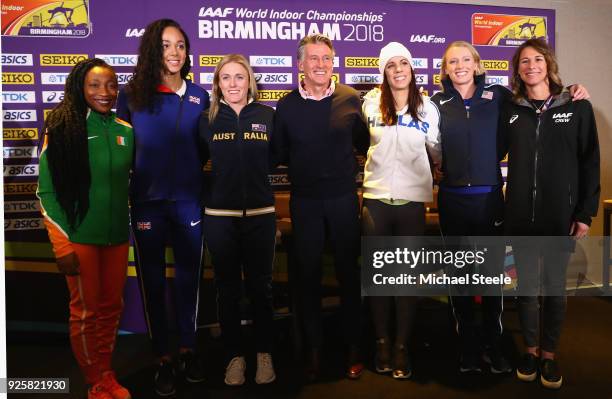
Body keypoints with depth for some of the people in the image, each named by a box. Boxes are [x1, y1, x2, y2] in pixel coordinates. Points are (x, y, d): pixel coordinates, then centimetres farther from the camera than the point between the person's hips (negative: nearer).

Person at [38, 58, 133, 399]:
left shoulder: (127, 131, 4)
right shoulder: (63, 128, -7)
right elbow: (47, 191, -7)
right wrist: (62, 244, -11)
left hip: (118, 236, 4)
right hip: (80, 236, -4)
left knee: (112, 307, 13)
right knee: (86, 311, 7)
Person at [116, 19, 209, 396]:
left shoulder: (199, 96, 4)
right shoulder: (131, 95, 0)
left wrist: (190, 177, 1)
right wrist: (146, 176, -1)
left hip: (189, 202, 1)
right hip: (147, 203, -1)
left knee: (189, 276, 10)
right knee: (152, 280, 8)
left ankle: (188, 349, 29)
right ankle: (163, 358, 23)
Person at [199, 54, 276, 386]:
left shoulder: (268, 116, 0)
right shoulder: (207, 119, 2)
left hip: (260, 215, 0)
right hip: (219, 216, 1)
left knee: (260, 286, 11)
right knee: (227, 288, 10)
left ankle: (264, 353, 28)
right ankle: (235, 356, 26)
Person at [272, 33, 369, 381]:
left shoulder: (350, 99, -2)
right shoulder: (287, 104, 0)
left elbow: (363, 144, 8)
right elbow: (280, 153, 7)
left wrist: (345, 172, 6)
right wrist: (306, 171, 6)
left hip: (343, 198, 0)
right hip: (305, 201, 1)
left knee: (348, 272, 8)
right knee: (308, 274, 7)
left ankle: (354, 346, 23)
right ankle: (314, 348, 22)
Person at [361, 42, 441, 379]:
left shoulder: (427, 107, 4)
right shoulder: (370, 103, 1)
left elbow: (437, 151, 14)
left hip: (412, 200, 1)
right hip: (376, 198, 0)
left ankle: (401, 346, 18)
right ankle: (382, 342, 21)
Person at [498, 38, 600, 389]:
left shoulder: (577, 107, 0)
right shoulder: (510, 110, 5)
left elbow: (590, 162, 0)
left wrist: (585, 213, -5)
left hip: (561, 215, -1)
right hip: (521, 215, 1)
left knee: (555, 285, 10)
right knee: (527, 285, 10)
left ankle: (550, 352, 26)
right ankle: (531, 349, 27)